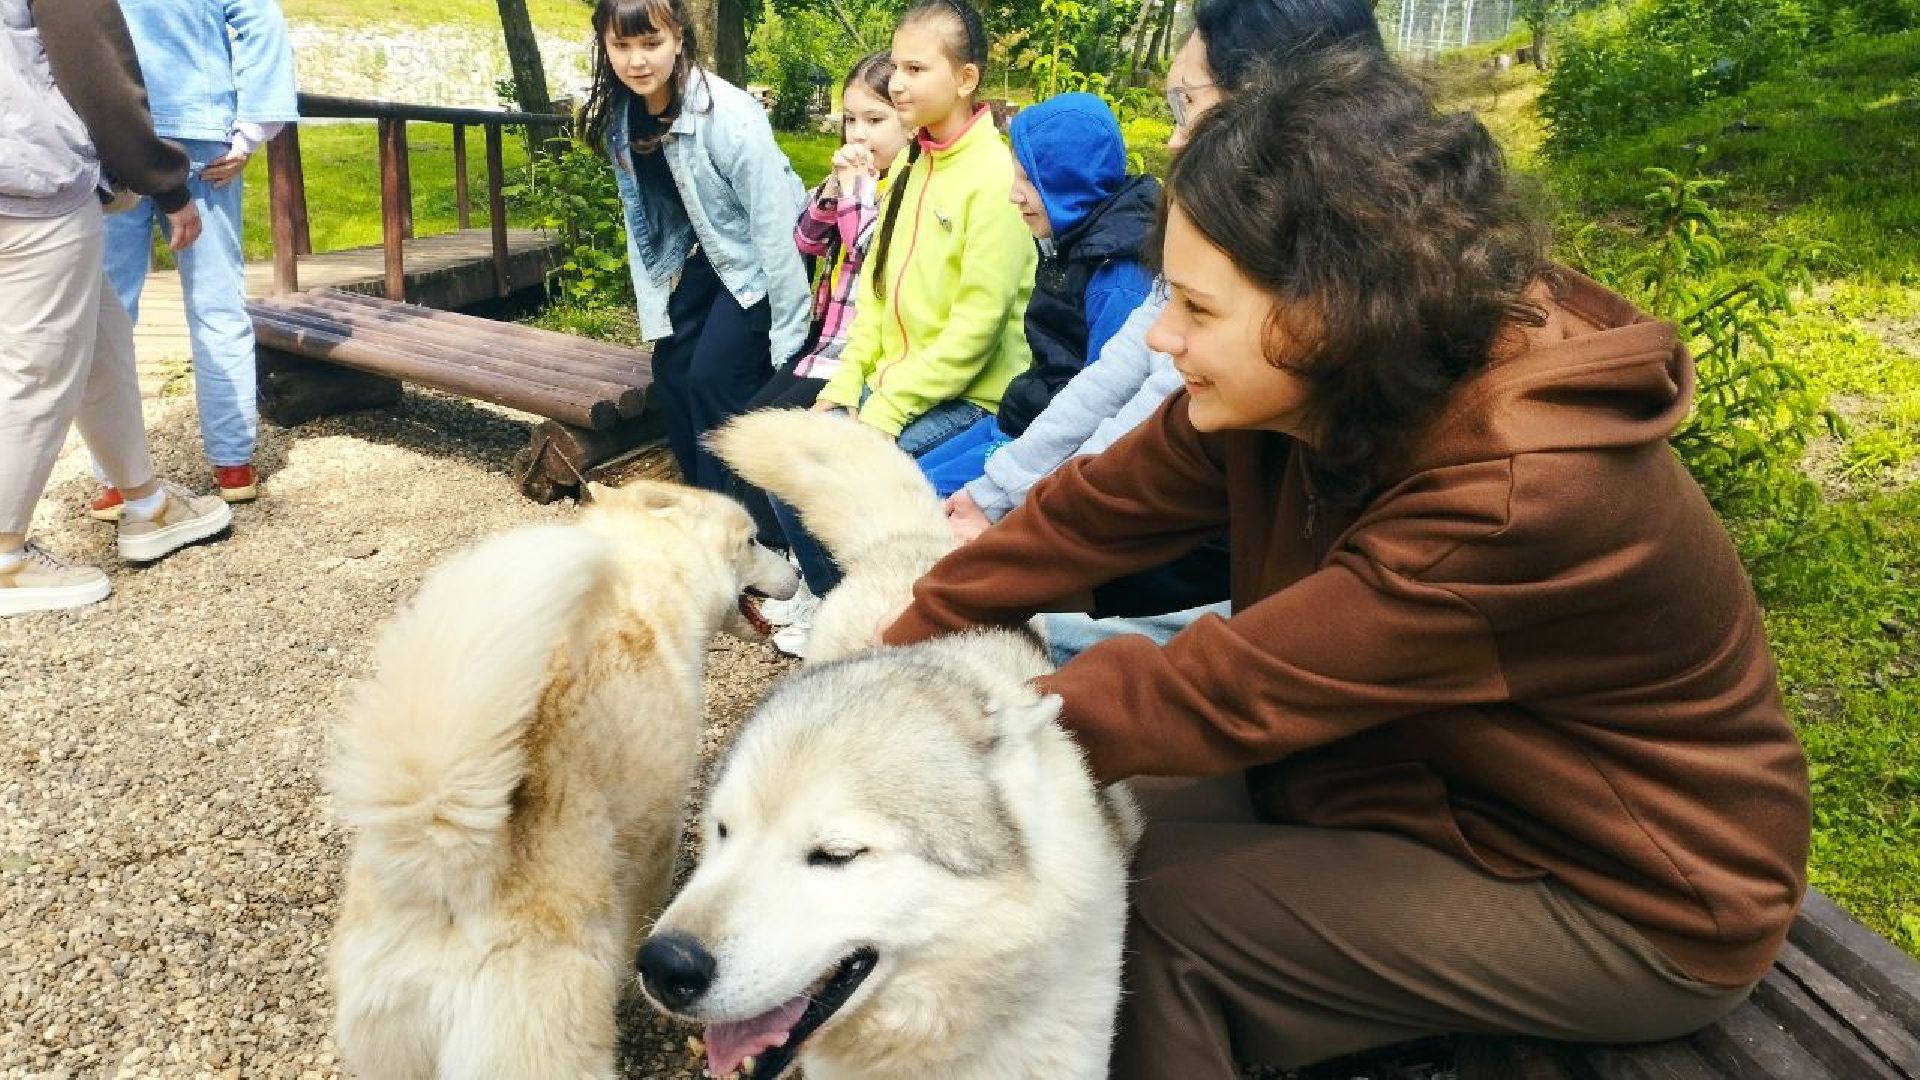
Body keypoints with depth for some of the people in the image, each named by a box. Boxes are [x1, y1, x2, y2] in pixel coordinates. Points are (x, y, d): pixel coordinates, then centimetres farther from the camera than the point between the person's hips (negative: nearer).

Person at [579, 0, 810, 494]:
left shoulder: (728, 115, -28)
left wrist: (789, 338, -25)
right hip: (698, 255, 7)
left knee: (714, 377, -16)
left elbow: (775, 225, -26)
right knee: (671, 370, 4)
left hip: (756, 261, -7)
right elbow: (641, 216, 3)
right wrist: (655, 312, -1)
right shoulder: (619, 114, -6)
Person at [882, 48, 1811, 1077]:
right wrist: (899, 652, -6)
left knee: (1142, 897, -14)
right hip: (1454, 769, 7)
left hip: (1637, 904, -6)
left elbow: (1217, 694, -30)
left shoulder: (1512, 492, -36)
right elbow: (1098, 510, -6)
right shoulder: (1310, 387, -14)